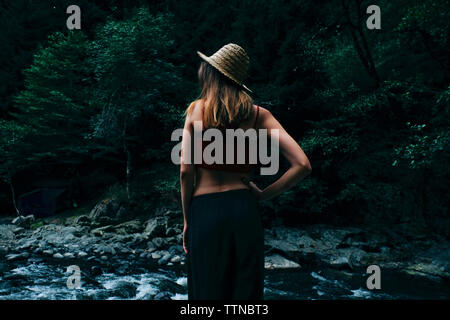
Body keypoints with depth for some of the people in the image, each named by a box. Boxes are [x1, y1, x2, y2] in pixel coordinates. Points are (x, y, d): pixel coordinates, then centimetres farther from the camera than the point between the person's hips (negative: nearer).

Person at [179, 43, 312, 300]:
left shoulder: (197, 109, -1)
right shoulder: (258, 115, 1)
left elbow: (186, 171, -6)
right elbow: (302, 165, -6)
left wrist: (187, 220, 4)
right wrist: (263, 195, 4)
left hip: (204, 212, -1)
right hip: (244, 210, 1)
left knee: (207, 291, 11)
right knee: (246, 292, 13)